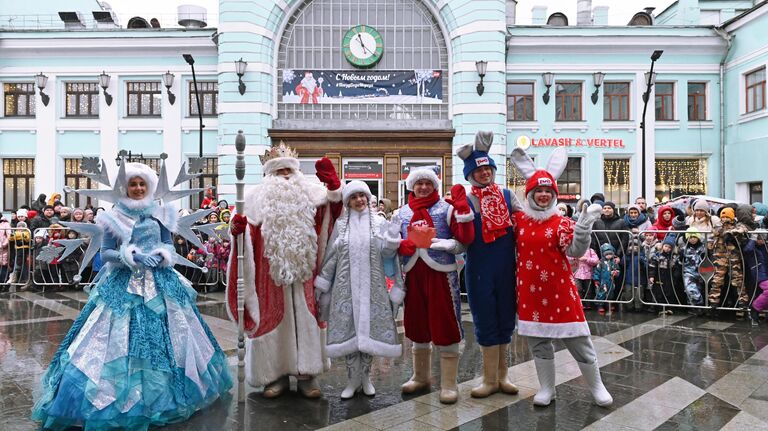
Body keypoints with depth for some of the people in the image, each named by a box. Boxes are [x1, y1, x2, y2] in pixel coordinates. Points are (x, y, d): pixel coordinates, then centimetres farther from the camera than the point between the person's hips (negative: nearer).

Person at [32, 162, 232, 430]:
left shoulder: (160, 213, 5)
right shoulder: (114, 217, -1)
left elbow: (168, 245, 9)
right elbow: (105, 253, -3)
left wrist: (161, 255, -12)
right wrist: (132, 257, -17)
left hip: (159, 282, 2)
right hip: (124, 285, -2)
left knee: (163, 335, 7)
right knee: (122, 337, -2)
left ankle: (160, 390, 23)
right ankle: (124, 395, 13)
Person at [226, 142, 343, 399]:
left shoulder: (310, 193, 9)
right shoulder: (258, 197, 7)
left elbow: (333, 203, -2)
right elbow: (249, 233, 5)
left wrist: (332, 183, -19)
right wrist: (238, 228, -16)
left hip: (304, 271, 1)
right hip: (271, 272, 0)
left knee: (305, 320, 3)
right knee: (274, 320, 4)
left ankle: (306, 375, 12)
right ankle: (276, 374, 16)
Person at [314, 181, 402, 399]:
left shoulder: (380, 223, 6)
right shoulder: (341, 224, 8)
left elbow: (387, 253, 3)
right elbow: (331, 256, 8)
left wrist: (392, 239, -16)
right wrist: (322, 285, 7)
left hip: (372, 286, 0)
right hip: (346, 286, 1)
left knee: (369, 329, 3)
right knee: (348, 330, 1)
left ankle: (366, 377, 20)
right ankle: (353, 379, 15)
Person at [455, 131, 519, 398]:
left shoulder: (506, 195, 5)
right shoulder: (466, 200, -1)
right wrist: (459, 207, -23)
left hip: (506, 268, 3)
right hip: (479, 269, -2)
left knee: (505, 319, 12)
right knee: (485, 322, 6)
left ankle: (502, 376, 28)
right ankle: (490, 379, 20)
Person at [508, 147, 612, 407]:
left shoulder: (561, 223, -6)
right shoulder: (519, 220, 3)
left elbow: (576, 251, -16)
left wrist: (584, 226, -32)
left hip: (559, 291, -2)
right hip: (530, 292, 3)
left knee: (579, 341, 7)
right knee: (538, 342, 12)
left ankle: (596, 386, 27)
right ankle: (546, 388, 29)